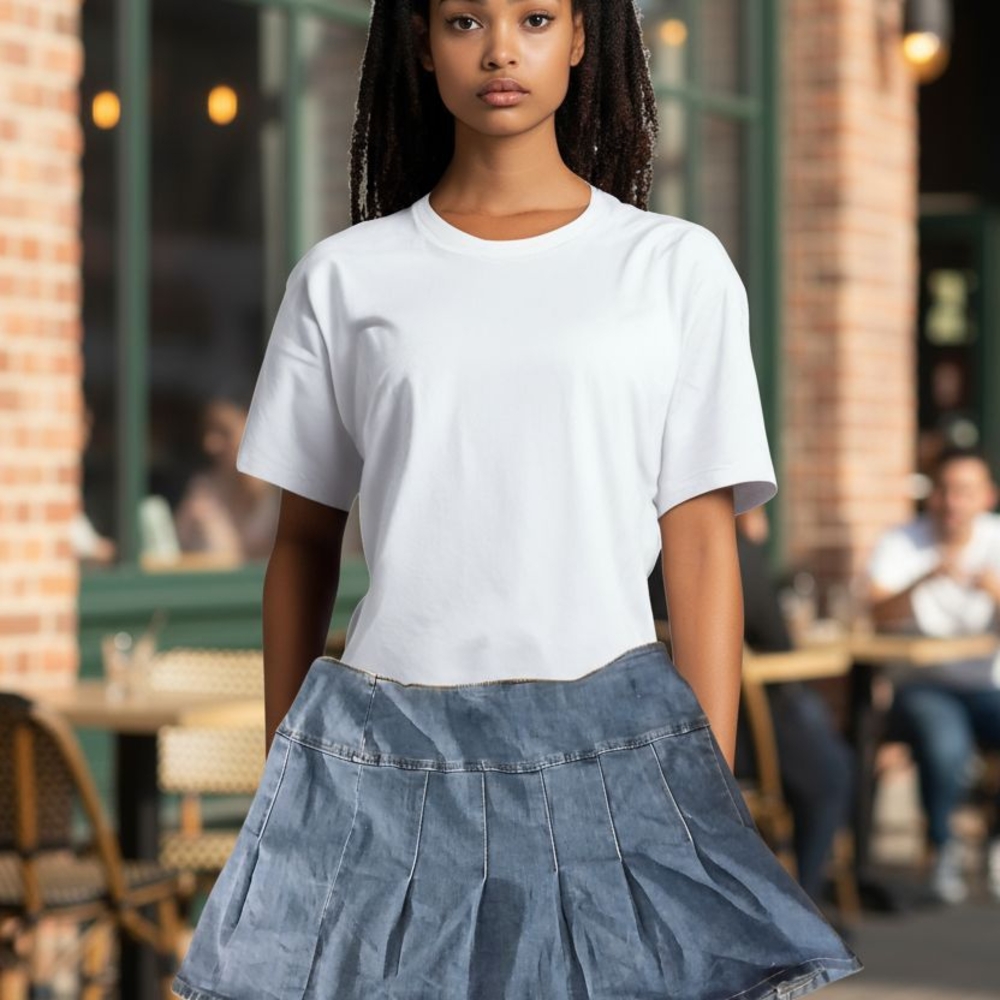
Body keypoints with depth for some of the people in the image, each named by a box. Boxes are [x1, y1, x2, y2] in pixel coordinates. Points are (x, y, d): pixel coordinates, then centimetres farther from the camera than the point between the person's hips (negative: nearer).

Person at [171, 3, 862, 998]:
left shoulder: (678, 267, 3)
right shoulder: (342, 277, 7)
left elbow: (701, 543, 2)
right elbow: (304, 543, 12)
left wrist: (709, 797, -3)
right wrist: (282, 782, 12)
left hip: (611, 745, -1)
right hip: (387, 757, 1)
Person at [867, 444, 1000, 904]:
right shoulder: (901, 542, -3)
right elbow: (880, 616, -20)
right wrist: (930, 576, -36)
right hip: (922, 684, -2)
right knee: (945, 745, -35)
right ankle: (941, 846, -4)